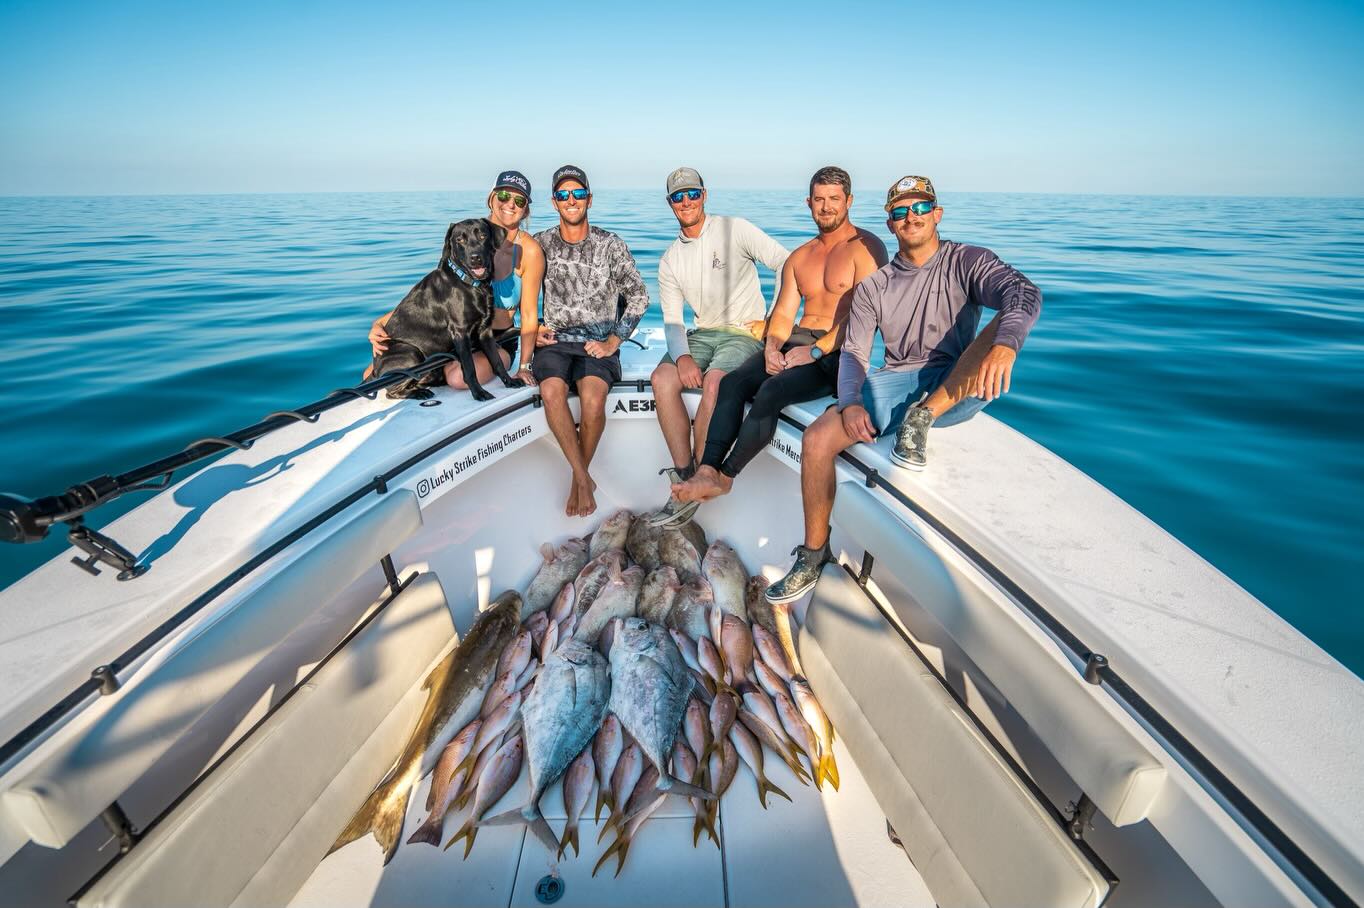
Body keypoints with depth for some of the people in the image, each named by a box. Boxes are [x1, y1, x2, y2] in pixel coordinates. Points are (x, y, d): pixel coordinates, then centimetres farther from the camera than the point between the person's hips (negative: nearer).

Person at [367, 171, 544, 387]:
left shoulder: (529, 251, -11)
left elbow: (529, 315, -9)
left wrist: (525, 366, -16)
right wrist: (381, 322, -13)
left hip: (498, 341, -3)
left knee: (459, 377, -35)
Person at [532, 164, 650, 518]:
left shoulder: (611, 245, 4)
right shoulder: (541, 244, 10)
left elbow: (639, 296, 6)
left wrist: (613, 341, -2)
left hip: (598, 343, -1)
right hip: (554, 341, 2)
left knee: (593, 397, -32)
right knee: (551, 390, -32)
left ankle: (578, 477, -9)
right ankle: (584, 479, -19)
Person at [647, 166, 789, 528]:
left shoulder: (734, 230, -2)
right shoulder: (670, 260, 12)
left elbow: (787, 265, -6)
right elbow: (672, 320, 5)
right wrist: (682, 356, -15)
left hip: (745, 333, -5)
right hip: (703, 333, 5)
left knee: (714, 381, -34)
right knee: (662, 379, -24)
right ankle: (685, 476, -20)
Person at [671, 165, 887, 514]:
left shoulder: (866, 247, -1)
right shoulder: (800, 257, 21)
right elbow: (783, 312, 13)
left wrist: (816, 351, -20)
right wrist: (772, 346, -9)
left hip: (839, 354, -6)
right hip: (797, 342, 6)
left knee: (772, 391, -31)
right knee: (732, 382, -20)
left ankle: (724, 477, -20)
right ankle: (707, 471, -29)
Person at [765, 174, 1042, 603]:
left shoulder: (966, 262, 4)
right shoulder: (873, 286, 11)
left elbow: (1025, 292, -15)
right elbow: (853, 353, 4)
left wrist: (1004, 345, -39)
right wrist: (850, 403, -18)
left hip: (954, 390, -2)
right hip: (893, 386, 2)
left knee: (1004, 334, -29)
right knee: (816, 440, -21)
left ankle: (922, 418, -22)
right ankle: (815, 552, -6)